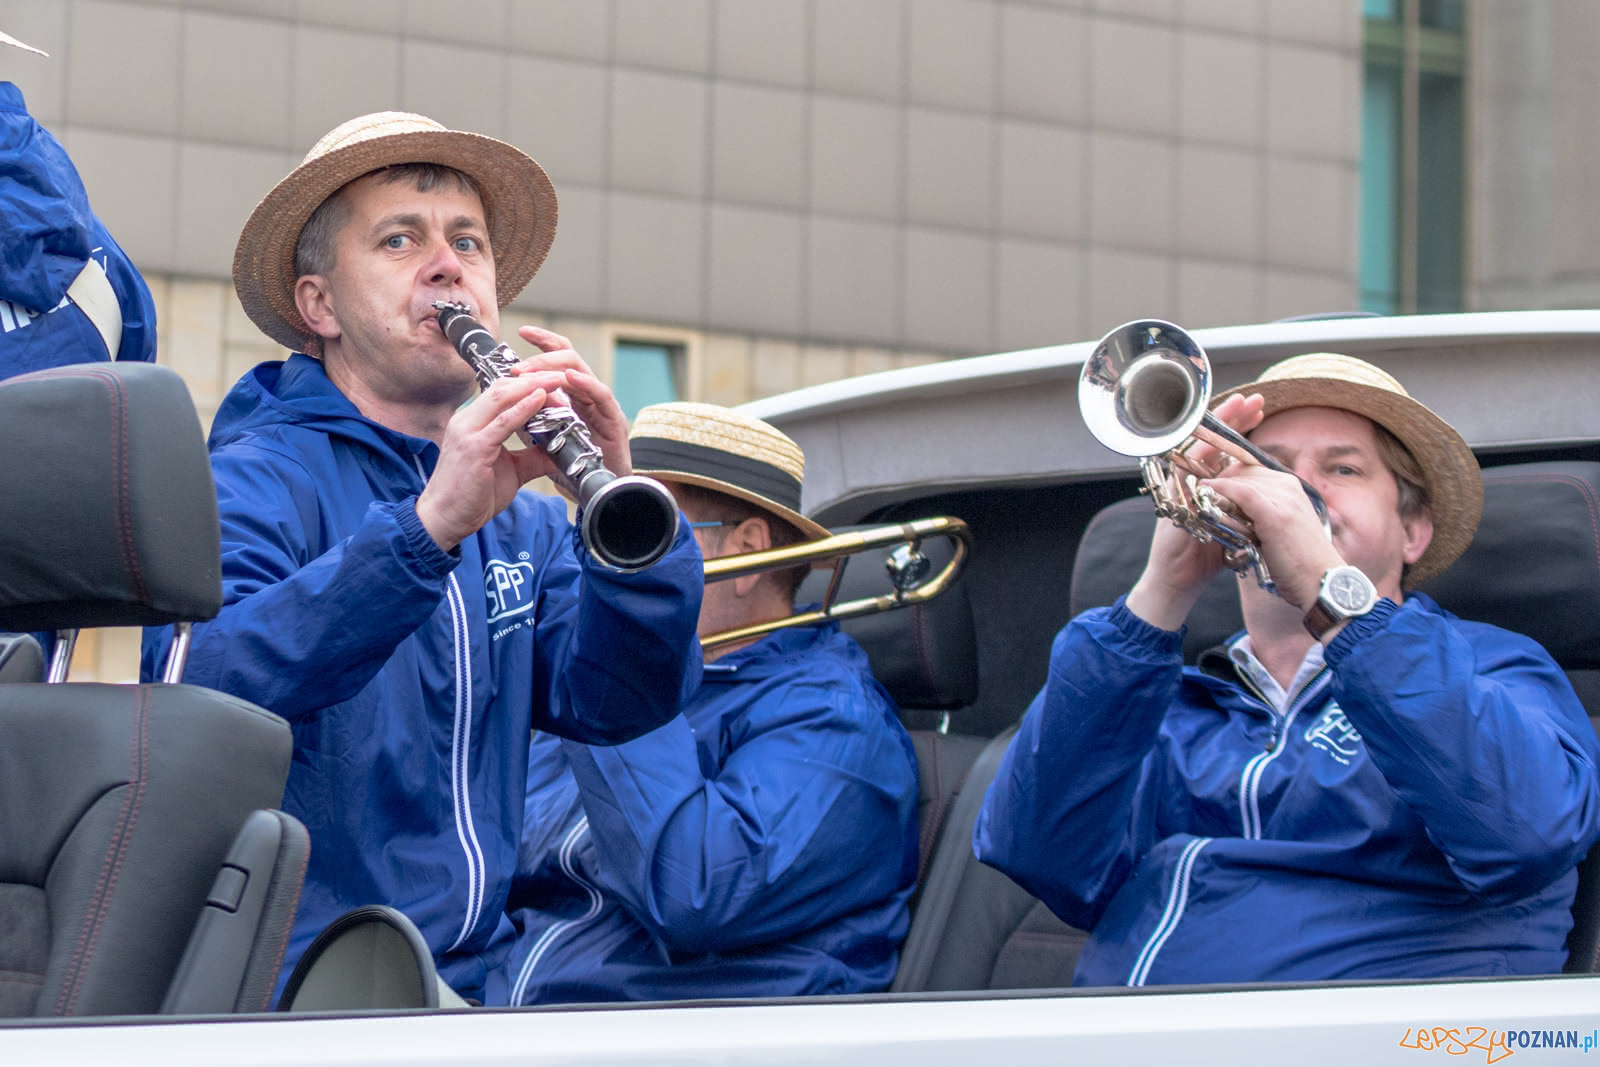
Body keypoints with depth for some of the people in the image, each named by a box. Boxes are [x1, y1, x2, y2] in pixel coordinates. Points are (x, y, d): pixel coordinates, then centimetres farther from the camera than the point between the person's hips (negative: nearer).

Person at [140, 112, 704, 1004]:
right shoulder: (252, 482, -3)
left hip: (473, 992, 5)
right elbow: (201, 688, -22)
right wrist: (426, 527, -32)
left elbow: (619, 700, 0)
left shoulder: (521, 516, 15)